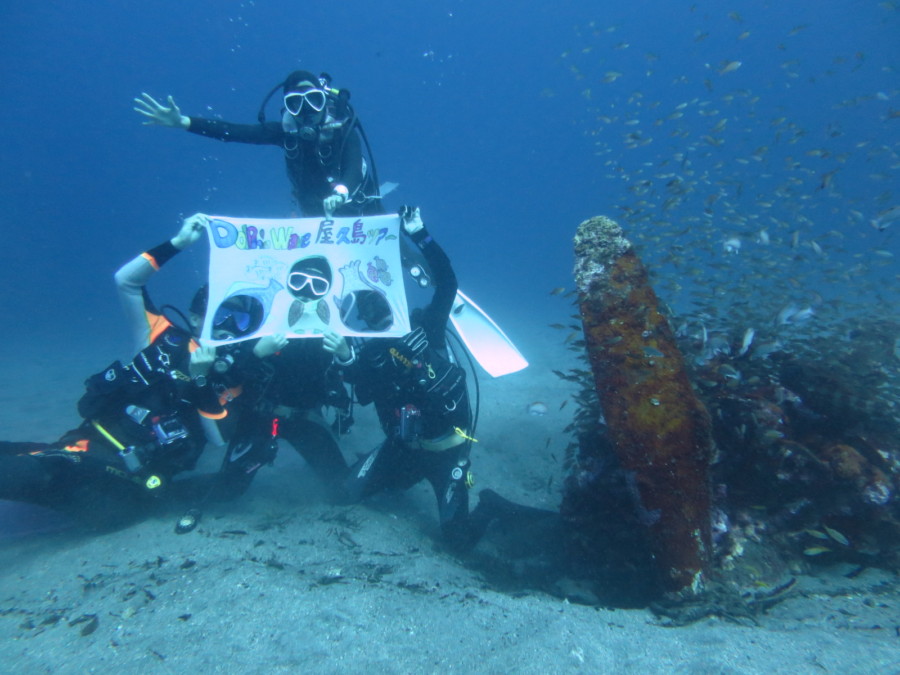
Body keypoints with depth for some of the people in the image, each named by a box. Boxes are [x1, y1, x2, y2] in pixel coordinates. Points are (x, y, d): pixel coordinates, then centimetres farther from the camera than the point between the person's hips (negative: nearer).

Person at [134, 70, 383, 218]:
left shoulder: (343, 129, -23)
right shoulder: (287, 132, -13)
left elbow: (354, 171, -39)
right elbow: (236, 132, -19)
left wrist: (339, 193, -62)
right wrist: (182, 122, -30)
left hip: (357, 207, -3)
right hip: (315, 213, 3)